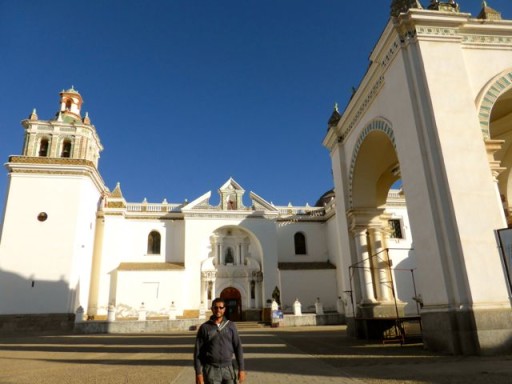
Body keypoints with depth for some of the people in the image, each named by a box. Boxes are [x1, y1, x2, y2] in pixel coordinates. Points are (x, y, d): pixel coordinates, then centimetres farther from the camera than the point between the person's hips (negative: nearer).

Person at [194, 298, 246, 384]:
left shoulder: (231, 326, 3)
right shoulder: (204, 327, -3)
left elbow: (238, 348, 3)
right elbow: (198, 351, -2)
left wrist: (241, 369, -2)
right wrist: (198, 373, -8)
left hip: (228, 369, 2)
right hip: (211, 370, -2)